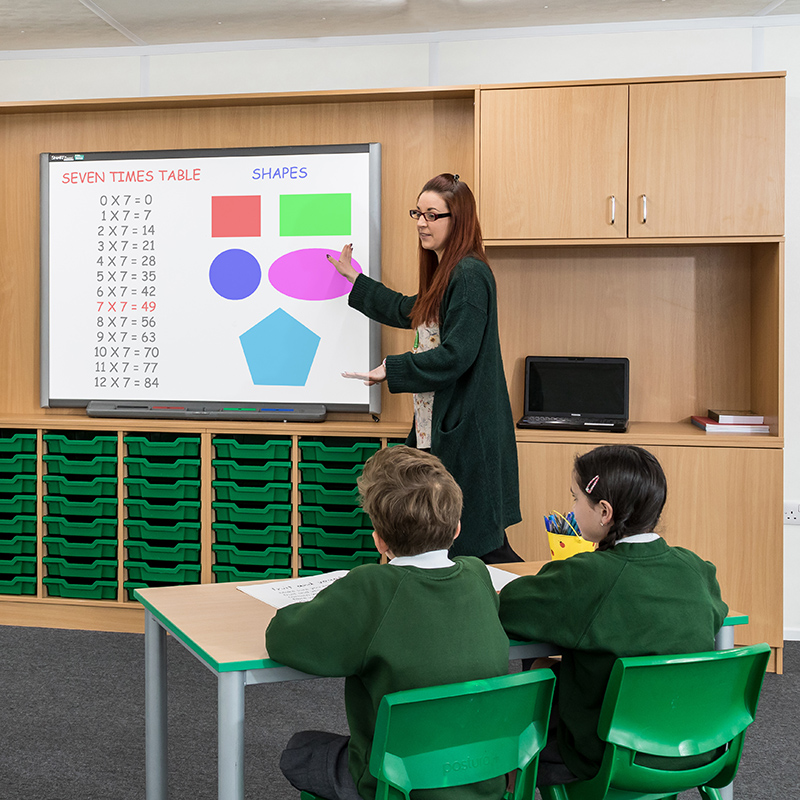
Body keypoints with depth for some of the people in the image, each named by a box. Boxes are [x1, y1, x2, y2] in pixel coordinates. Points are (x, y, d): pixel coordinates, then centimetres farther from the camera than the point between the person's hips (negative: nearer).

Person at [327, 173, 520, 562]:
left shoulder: (470, 275, -16)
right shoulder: (444, 273, 16)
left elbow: (456, 355, -22)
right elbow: (407, 312, 32)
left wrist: (393, 369, -13)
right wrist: (353, 278, 39)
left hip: (466, 428, -10)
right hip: (440, 426, 11)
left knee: (479, 543, -6)